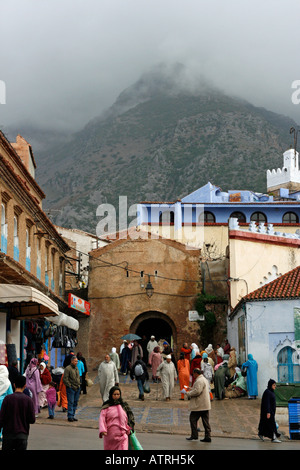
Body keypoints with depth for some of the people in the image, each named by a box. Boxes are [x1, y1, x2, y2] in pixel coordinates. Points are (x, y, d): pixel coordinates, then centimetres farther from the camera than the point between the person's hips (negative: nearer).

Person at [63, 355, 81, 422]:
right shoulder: (68, 368, -10)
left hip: (77, 388, 8)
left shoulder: (76, 368, 15)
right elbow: (65, 379, -13)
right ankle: (70, 417, -2)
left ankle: (72, 416, 16)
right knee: (71, 402, -7)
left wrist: (79, 384, 14)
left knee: (75, 403, 10)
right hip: (71, 388, -8)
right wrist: (70, 386, -13)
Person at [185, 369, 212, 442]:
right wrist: (191, 389, 22)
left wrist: (188, 393, -13)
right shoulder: (204, 379, 18)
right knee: (205, 421, 8)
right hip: (206, 405, 10)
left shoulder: (199, 381, -16)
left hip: (199, 405, -10)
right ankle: (208, 437, 7)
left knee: (193, 419, 1)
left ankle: (194, 436, 4)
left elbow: (197, 391, -24)